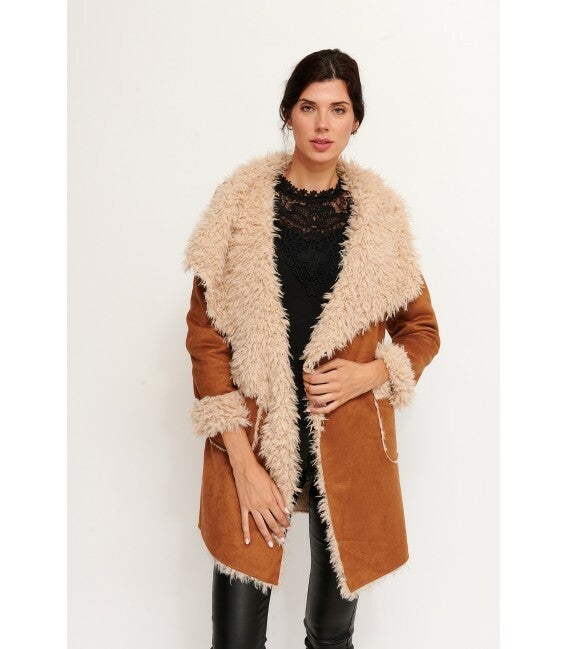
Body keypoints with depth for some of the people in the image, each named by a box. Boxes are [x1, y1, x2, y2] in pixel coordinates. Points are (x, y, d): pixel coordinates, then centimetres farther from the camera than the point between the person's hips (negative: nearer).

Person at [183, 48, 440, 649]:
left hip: (351, 444, 2)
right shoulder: (242, 203, -2)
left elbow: (422, 329, 12)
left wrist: (369, 374, -9)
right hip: (254, 440, -1)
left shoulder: (380, 214, 3)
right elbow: (205, 335, -5)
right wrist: (243, 464, -11)